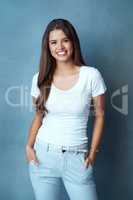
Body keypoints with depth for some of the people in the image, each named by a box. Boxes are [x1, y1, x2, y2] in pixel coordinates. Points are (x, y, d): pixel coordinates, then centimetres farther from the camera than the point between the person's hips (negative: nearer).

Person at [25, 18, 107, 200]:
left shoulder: (91, 75, -8)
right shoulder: (40, 79, 0)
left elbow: (99, 115, 1)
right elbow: (38, 117, 10)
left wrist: (92, 152, -1)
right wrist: (29, 146, 0)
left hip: (77, 158, -1)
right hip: (43, 156, 2)